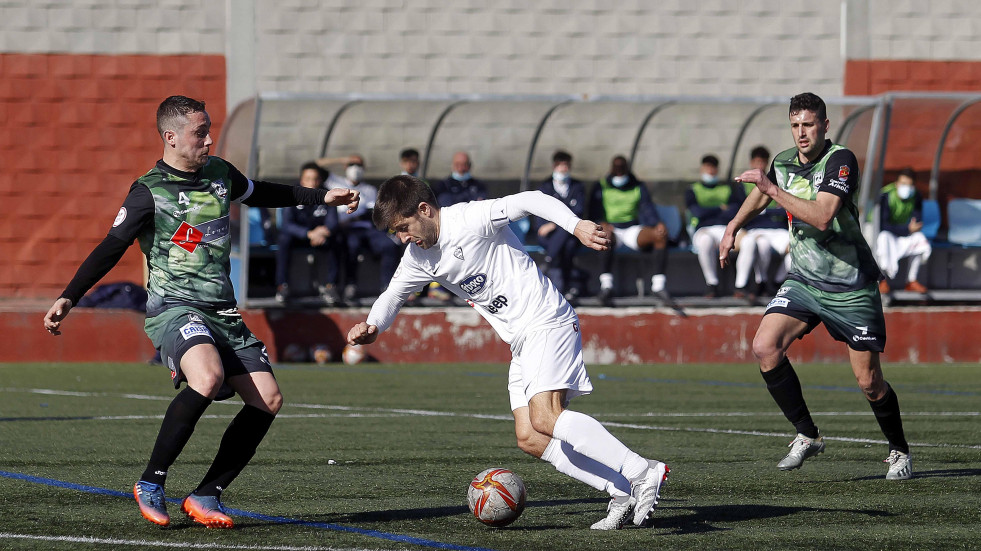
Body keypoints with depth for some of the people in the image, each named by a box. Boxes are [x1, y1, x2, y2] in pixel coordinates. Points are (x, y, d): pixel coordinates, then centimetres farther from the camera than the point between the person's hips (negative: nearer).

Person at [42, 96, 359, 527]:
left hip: (222, 312, 7)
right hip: (173, 308, -7)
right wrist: (68, 299, -15)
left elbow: (261, 195, 31)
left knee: (268, 399, -6)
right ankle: (150, 484, -21)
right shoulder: (149, 192, -7)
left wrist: (323, 198, 34)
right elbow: (110, 249, -5)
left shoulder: (219, 173, 11)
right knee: (208, 378, -35)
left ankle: (206, 495, 2)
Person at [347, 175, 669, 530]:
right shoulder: (419, 257, 10)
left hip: (547, 323, -9)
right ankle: (622, 494, -7)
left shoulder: (470, 219, -14)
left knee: (544, 418, -26)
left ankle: (643, 472, -28)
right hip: (520, 341, 9)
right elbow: (393, 295, 20)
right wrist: (373, 327, -1)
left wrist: (576, 225, -33)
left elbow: (531, 201, -19)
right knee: (529, 438, -3)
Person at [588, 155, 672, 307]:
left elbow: (648, 209, 1)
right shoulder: (601, 187, 8)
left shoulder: (639, 187, 14)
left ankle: (658, 285, -28)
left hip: (632, 229, 2)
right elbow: (594, 212, 0)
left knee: (661, 235, -26)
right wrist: (602, 225, -23)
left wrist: (658, 224, -21)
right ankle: (606, 285, -46)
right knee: (607, 236, -40)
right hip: (611, 228, -2)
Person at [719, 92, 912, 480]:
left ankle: (900, 451, 24)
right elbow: (760, 196, 27)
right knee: (765, 347, -16)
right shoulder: (783, 162, 2)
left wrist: (774, 189, -29)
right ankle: (807, 436, -4)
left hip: (851, 287, -5)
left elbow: (821, 216, -32)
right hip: (804, 280, 5)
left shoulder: (840, 161, -18)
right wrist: (733, 227, 25)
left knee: (869, 382, -2)